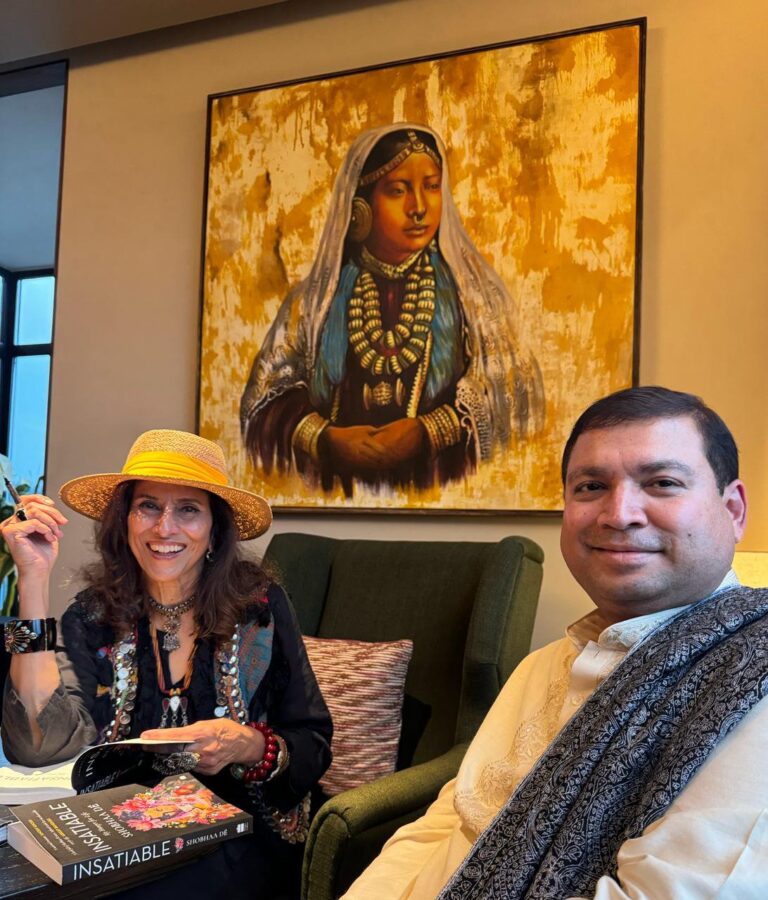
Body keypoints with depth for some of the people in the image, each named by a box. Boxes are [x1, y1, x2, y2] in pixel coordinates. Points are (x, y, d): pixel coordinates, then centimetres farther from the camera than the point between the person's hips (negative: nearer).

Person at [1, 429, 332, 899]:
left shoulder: (260, 607, -4)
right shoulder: (94, 617, 0)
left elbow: (314, 748, 0)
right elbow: (43, 745, -16)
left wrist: (247, 746, -23)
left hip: (243, 834, -2)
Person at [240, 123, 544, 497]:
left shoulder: (470, 287, 5)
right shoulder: (319, 295, 8)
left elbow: (511, 387, 0)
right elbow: (269, 390, 7)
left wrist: (424, 433, -13)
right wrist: (324, 439, -11)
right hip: (338, 486, 1)